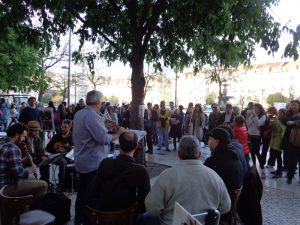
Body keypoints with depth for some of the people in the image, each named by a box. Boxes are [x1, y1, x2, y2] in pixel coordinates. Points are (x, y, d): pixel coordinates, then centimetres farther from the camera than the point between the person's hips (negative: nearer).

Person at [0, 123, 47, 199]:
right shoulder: (12, 148, -22)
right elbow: (19, 173, -26)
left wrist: (22, 161, 11)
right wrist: (30, 170, -7)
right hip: (8, 187, -11)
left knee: (31, 178, 30)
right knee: (43, 185, -15)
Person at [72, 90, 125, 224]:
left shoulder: (79, 113, 8)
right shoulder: (92, 115, -22)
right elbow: (104, 138, -26)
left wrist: (105, 128, 16)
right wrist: (118, 134, -13)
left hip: (82, 160, 10)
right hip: (93, 162, -9)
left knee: (82, 190, 20)